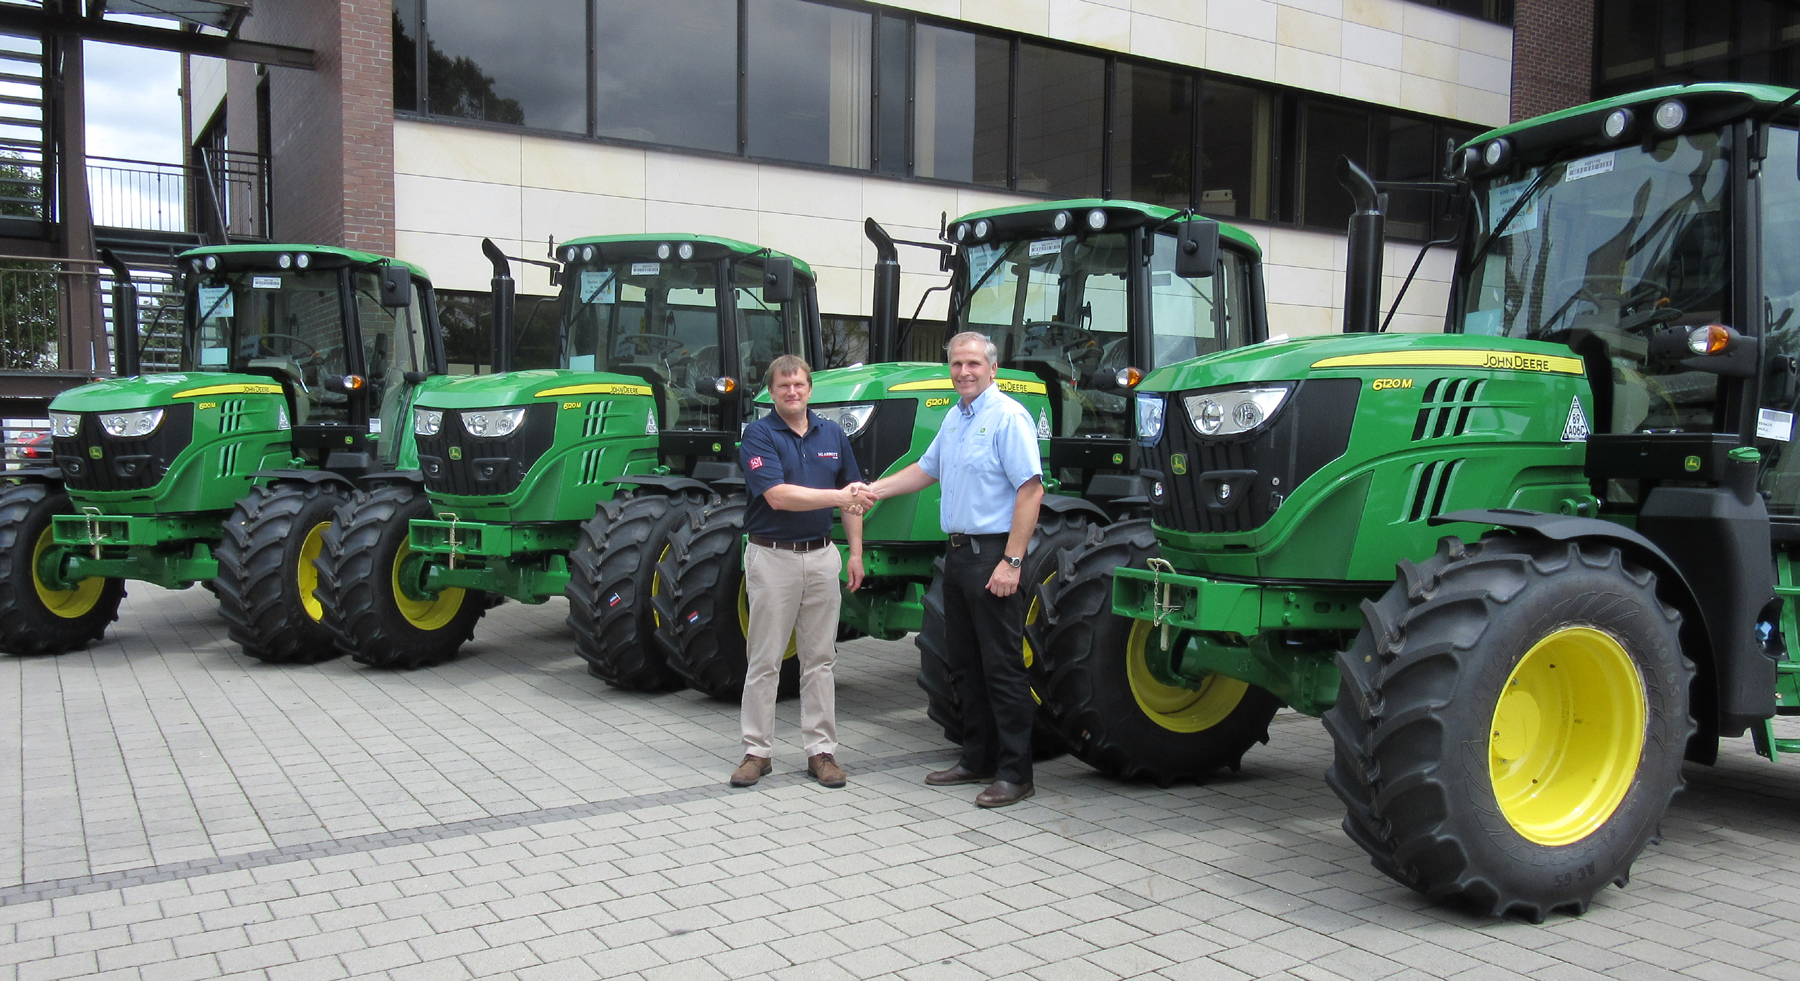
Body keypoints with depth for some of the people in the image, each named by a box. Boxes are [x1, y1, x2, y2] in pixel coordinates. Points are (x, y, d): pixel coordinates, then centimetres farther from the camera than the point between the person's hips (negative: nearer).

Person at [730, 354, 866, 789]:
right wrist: (836, 496, -27)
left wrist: (856, 552, 9)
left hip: (821, 555, 4)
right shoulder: (759, 435, -7)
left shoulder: (832, 434, 8)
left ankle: (821, 749, 15)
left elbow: (852, 496, 14)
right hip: (772, 556, -4)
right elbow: (777, 496, -20)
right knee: (764, 659, 3)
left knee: (820, 658, 8)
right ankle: (757, 750, 12)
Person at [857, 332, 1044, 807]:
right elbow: (927, 469, 28)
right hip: (959, 550, 9)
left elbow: (1030, 489, -19)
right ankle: (978, 759, 26)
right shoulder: (955, 417, 15)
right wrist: (877, 489, 15)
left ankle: (1015, 773, 3)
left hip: (993, 555, -9)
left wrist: (1011, 562, -23)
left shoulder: (1008, 417, -13)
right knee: (965, 662, 14)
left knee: (1002, 666, -5)